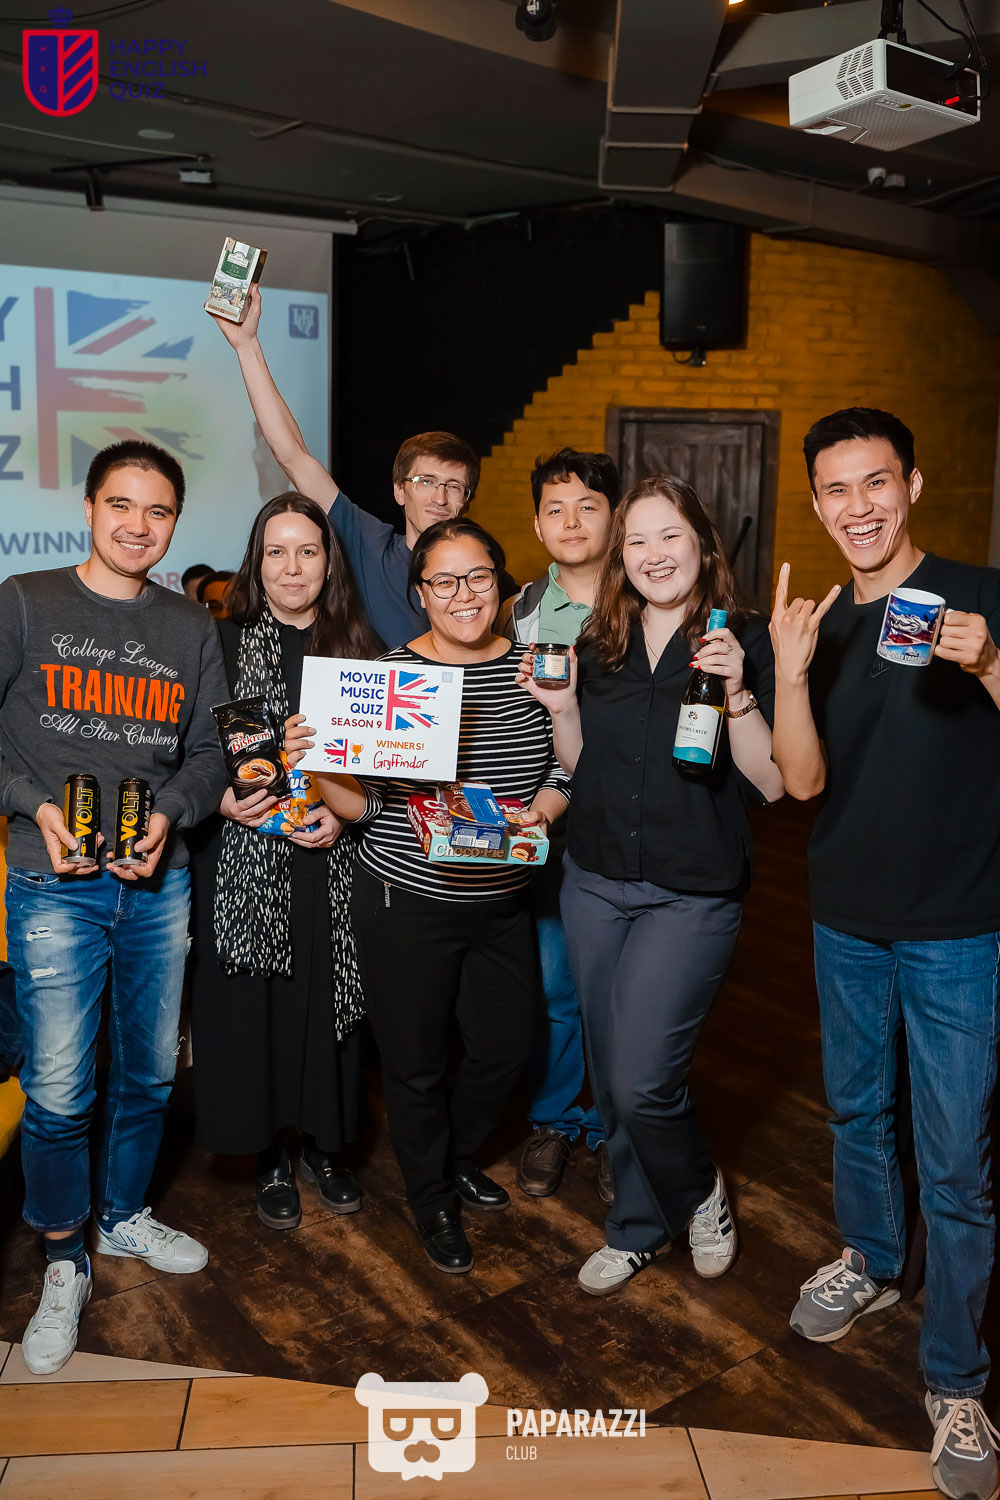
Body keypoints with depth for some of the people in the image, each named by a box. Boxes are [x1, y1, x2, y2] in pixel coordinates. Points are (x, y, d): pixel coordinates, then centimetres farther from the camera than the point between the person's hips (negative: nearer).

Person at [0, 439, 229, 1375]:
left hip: (159, 884, 4)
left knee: (150, 1071, 14)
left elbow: (209, 751, 8)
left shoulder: (191, 629, 10)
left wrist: (170, 813, -10)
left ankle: (122, 1216, 38)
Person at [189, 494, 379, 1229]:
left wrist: (343, 811, -9)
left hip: (332, 860, 2)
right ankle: (270, 1158, 23)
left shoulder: (356, 647, 7)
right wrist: (226, 799, -16)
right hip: (245, 857, -1)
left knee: (328, 997, 8)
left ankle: (325, 1145, 28)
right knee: (253, 1002, 4)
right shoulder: (224, 643, 1)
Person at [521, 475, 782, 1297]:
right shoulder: (599, 644, 6)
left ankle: (700, 1191, 24)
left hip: (693, 892, -5)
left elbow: (774, 782, -11)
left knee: (640, 1082, -9)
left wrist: (737, 694, -23)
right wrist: (561, 709, -3)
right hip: (595, 882, 5)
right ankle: (640, 1224, 37)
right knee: (611, 1079, 14)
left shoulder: (746, 642, -7)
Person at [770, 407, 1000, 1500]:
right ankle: (868, 1261, 46)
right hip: (846, 919, 4)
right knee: (855, 1109, 21)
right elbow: (804, 778, -6)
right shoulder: (818, 624, 2)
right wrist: (788, 671, -21)